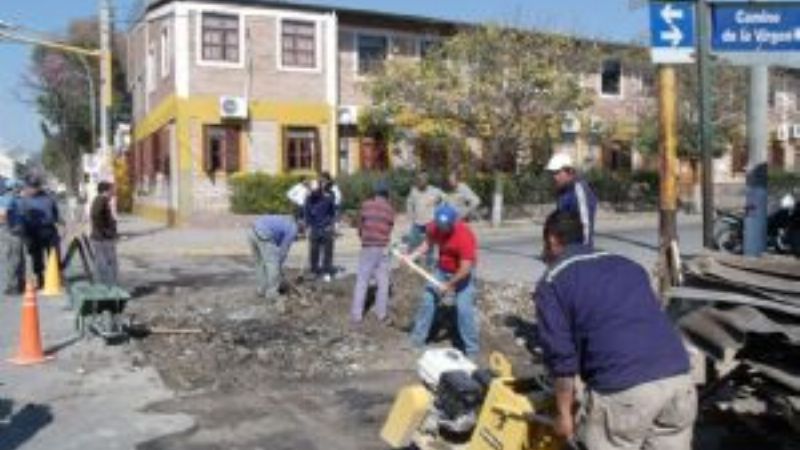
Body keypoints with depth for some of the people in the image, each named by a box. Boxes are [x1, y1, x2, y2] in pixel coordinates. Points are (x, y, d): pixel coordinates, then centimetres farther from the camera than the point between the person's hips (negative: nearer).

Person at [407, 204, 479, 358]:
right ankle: (418, 338, 20)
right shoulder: (433, 227, -16)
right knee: (428, 300, 5)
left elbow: (465, 269, -30)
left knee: (464, 308, -13)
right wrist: (412, 256, -11)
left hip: (463, 274, -6)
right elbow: (428, 243, 5)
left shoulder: (464, 236, -34)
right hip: (442, 270, 6)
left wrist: (448, 285, -20)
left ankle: (472, 349, -1)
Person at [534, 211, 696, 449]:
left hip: (623, 388, -6)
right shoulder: (626, 265, 26)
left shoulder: (552, 282, 7)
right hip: (679, 376, 6)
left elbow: (561, 353, 2)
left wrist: (564, 412, 12)